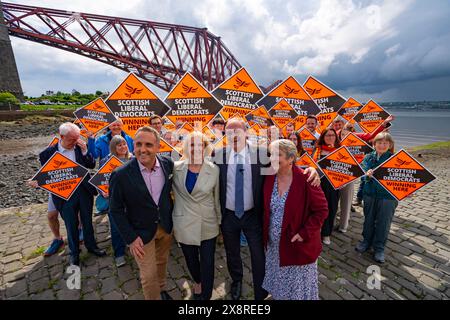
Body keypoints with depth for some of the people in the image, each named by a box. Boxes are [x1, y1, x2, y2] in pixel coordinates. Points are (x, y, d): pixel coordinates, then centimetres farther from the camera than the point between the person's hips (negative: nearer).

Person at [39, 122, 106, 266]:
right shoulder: (48, 153, -8)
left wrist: (85, 151, -14)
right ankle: (74, 252, 36)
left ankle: (91, 245, 38)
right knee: (71, 225, 14)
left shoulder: (80, 148, -3)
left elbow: (92, 165, -3)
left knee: (87, 221, 17)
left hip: (85, 191, 2)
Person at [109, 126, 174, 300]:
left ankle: (162, 289, 54)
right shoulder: (121, 175, -23)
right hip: (141, 232, -4)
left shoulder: (168, 164, -13)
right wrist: (130, 238, -14)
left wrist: (172, 216, 7)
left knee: (162, 262, 27)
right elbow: (115, 210, -12)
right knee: (149, 275, 11)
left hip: (166, 225, 4)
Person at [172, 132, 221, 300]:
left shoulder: (214, 170, -9)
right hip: (184, 226, 2)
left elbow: (216, 199, 0)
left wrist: (220, 221, 7)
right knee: (191, 261, 23)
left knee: (207, 264, 10)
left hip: (208, 226, -1)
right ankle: (197, 282, 56)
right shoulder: (175, 168, -9)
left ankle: (206, 295, 38)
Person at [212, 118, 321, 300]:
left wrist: (309, 169, -27)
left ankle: (260, 293, 43)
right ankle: (236, 282, 57)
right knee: (232, 254, 24)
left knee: (259, 256, 14)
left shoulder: (261, 153, -12)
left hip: (253, 215, -1)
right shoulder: (218, 155, -9)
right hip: (228, 216, 2)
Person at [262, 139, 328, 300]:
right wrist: (266, 232, 3)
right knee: (279, 282, 25)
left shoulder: (305, 179, -21)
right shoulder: (269, 177, -5)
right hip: (274, 245, 5)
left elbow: (321, 210, -14)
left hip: (297, 244, -4)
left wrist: (305, 233, -18)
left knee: (299, 288, 18)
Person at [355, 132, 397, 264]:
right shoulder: (368, 157, 2)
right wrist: (367, 175, -27)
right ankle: (366, 241, 35)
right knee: (368, 220, 15)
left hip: (387, 196, -2)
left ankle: (379, 248, 25)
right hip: (370, 194, 2)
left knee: (383, 222, 7)